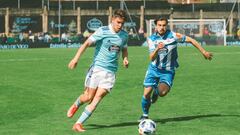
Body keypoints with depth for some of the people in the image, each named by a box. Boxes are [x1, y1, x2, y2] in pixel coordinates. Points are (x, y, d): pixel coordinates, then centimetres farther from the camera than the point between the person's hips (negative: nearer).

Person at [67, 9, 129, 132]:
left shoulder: (124, 35, 8)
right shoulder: (103, 31, -8)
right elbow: (87, 43, -14)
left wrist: (125, 58, 4)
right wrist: (76, 58, -26)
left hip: (111, 72, 3)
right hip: (97, 68, -3)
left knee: (97, 99, -8)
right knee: (88, 97, -1)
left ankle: (78, 124, -4)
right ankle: (76, 105, 35)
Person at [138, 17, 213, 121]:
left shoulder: (173, 36, -12)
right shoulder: (151, 39, -8)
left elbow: (191, 40, -2)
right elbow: (152, 58, -16)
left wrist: (204, 52, 2)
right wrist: (157, 49, -37)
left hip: (168, 71, -2)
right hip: (154, 69, 2)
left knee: (162, 92, -25)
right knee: (146, 94, -6)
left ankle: (156, 92, 14)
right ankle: (145, 115, 19)